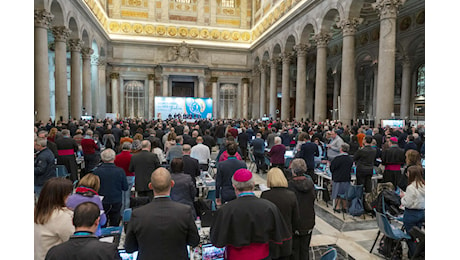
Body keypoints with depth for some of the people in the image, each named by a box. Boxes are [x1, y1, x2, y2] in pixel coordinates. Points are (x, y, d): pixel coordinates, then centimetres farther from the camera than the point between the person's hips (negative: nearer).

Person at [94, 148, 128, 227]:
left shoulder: (96, 171, -14)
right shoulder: (120, 171, -14)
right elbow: (125, 188, -6)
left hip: (101, 203, 0)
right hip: (116, 203, 0)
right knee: (114, 226, 12)